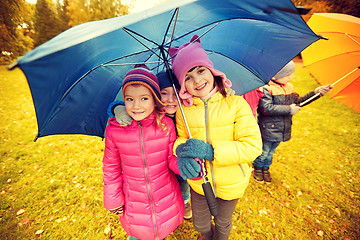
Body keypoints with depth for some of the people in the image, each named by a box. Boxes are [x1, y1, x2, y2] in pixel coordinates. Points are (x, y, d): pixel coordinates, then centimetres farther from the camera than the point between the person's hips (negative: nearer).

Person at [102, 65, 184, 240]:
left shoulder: (166, 125, -17)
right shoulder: (114, 130, -16)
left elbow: (172, 158, -9)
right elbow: (111, 168, -3)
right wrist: (113, 200, 3)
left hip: (166, 198, 0)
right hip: (134, 203, 1)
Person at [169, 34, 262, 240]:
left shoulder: (236, 104, -18)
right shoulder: (184, 110, -12)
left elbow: (253, 146, -21)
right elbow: (180, 138, 0)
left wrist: (211, 151, -32)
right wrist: (181, 150, -25)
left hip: (230, 184, -1)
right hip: (199, 181, 2)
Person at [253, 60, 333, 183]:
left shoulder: (289, 87, 9)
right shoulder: (266, 88, -18)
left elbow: (298, 101, 17)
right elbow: (267, 108, -27)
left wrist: (315, 93, 8)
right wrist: (289, 109, -21)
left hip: (282, 129, 7)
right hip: (268, 129, -7)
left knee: (271, 152, 21)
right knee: (264, 151, 9)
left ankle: (265, 169, 39)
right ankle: (257, 168, 33)